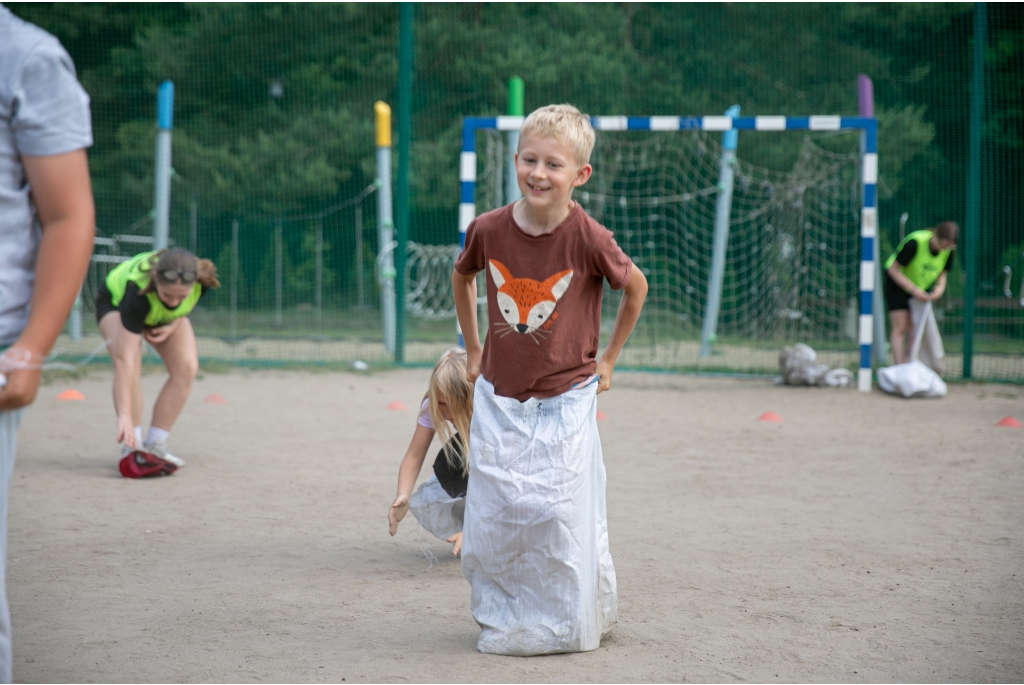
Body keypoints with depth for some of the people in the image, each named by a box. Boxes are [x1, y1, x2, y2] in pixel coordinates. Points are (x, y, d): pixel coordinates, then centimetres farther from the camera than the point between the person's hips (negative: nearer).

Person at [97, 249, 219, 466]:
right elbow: (124, 357, -49)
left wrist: (174, 324, -22)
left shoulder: (202, 281, -36)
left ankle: (155, 445, -9)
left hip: (166, 317, 4)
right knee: (131, 366, -31)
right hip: (115, 302, -4)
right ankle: (132, 445, -24)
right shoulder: (138, 291, -47)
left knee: (187, 368, -17)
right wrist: (124, 415, -54)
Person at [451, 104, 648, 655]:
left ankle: (566, 627, 16)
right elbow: (462, 276, 14)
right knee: (491, 525, 6)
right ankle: (501, 617, 27)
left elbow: (636, 286, 2)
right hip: (498, 399, 3)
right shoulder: (489, 229, -8)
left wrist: (607, 359, 6)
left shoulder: (588, 239, -17)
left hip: (564, 403, -3)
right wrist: (473, 349, 16)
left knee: (561, 521, -4)